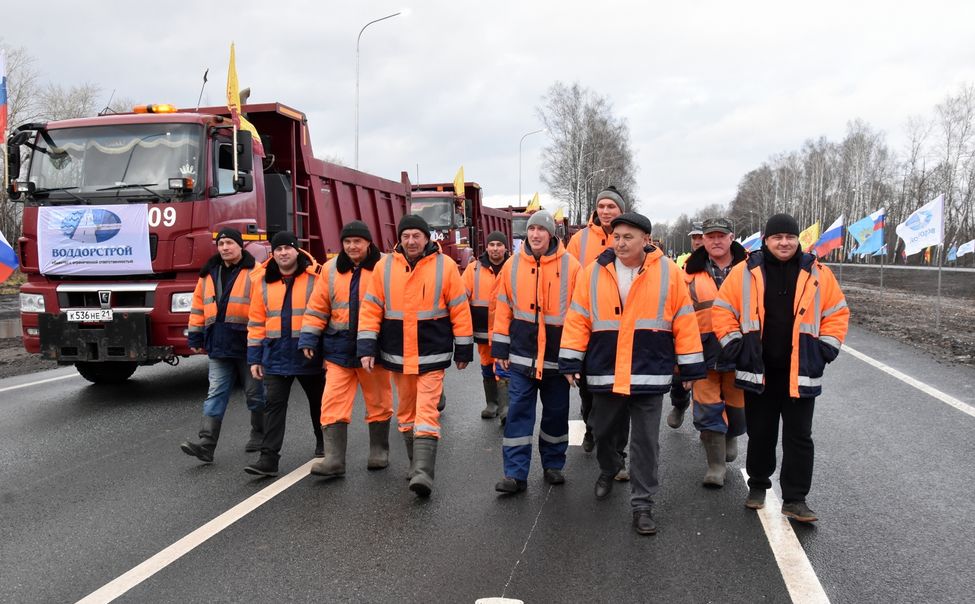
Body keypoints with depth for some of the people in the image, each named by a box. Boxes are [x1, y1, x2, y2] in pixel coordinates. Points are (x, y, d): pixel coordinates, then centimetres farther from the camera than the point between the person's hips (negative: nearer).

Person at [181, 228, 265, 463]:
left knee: (255, 393, 9)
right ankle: (207, 444, -5)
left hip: (247, 344, -4)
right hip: (218, 346, 4)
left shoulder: (255, 272, -5)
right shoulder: (209, 273, 11)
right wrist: (195, 336, 13)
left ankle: (259, 434, 27)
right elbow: (199, 306, 17)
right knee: (215, 394, 0)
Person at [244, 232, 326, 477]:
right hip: (276, 354, 2)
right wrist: (255, 358, 5)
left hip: (309, 353, -2)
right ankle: (269, 457, 0)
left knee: (317, 401, 15)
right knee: (274, 404, -2)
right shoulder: (263, 281, 5)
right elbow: (256, 322, 8)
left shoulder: (315, 277, -5)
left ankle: (323, 445, 35)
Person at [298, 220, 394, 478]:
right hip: (340, 348, 2)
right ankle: (334, 459, -1)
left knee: (378, 403, 11)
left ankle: (379, 452, 27)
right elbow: (317, 308, 7)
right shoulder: (331, 270, 6)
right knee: (333, 403, -5)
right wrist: (308, 339, 0)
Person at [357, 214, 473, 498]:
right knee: (406, 412, 14)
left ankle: (423, 474, -13)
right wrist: (366, 347, -3)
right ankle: (418, 466, 29)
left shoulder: (445, 266, -5)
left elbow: (460, 310, -2)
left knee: (426, 413, -11)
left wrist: (464, 350, 0)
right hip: (397, 354, 4)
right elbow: (371, 308, 4)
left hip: (432, 355, -3)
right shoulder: (384, 266, 2)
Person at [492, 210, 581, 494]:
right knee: (518, 412, 0)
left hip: (557, 354, -1)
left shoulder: (570, 265, -5)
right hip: (522, 355, 1)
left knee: (556, 412, 12)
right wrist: (501, 348, 3)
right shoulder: (513, 265, 1)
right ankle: (515, 473, 5)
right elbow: (503, 308, 5)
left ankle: (553, 465, 29)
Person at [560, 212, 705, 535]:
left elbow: (683, 321, -1)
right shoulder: (593, 273, -1)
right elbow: (577, 319, 1)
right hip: (604, 372, 2)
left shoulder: (667, 272, -4)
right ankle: (608, 470, 49)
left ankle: (642, 504, 15)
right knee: (603, 431, 18)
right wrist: (570, 361, -2)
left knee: (645, 441, 3)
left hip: (649, 373, -2)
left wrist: (691, 367, 0)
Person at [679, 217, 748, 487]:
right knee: (707, 408, -2)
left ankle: (730, 439, 42)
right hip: (704, 349, 0)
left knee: (737, 404, 13)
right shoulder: (692, 270, 4)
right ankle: (716, 467, 4)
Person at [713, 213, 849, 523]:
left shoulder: (817, 274, 0)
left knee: (799, 437, 3)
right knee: (760, 434, 13)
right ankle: (757, 486, 31)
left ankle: (795, 499, 13)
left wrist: (825, 349, 0)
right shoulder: (745, 272, -3)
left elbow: (837, 312, 7)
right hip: (757, 371, 0)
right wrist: (735, 347, -4)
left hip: (800, 373, 0)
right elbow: (722, 309, 1)